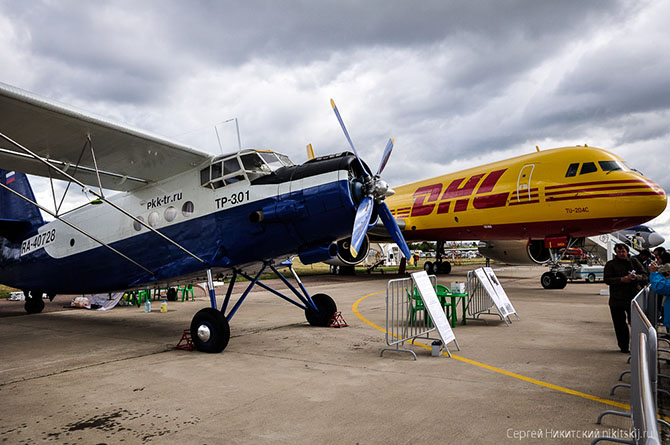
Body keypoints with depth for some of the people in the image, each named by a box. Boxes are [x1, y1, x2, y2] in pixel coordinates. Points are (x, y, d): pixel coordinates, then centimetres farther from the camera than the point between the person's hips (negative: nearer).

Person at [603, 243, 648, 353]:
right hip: (617, 299, -1)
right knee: (620, 324, 4)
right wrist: (622, 279, -20)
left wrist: (636, 277, -16)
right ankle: (624, 347, 16)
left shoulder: (634, 262, 11)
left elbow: (644, 276, 6)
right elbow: (607, 279, -6)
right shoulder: (610, 264, 4)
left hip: (634, 298, 1)